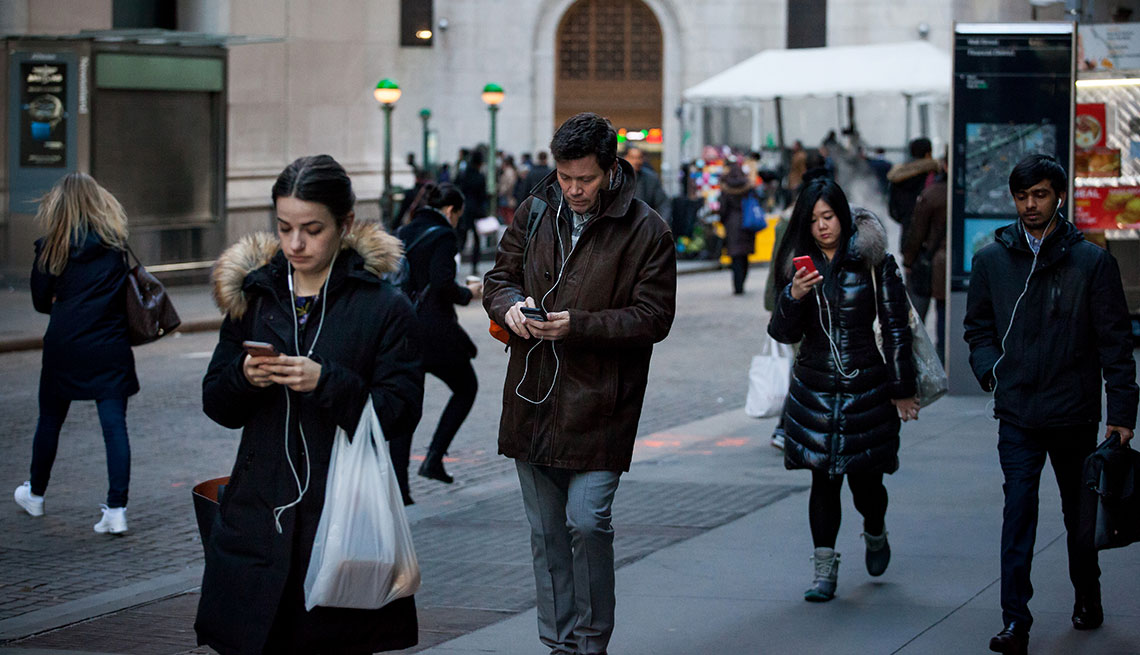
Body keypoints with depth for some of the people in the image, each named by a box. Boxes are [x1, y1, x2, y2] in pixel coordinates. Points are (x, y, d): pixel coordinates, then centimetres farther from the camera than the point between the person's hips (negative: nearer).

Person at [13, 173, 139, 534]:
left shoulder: (52, 245, -3)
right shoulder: (117, 241, -2)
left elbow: (41, 301, 3)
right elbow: (126, 293, 4)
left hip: (64, 346, 0)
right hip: (111, 350, 0)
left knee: (50, 420, 17)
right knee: (115, 425, -1)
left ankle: (35, 494, 34)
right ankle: (116, 509, -7)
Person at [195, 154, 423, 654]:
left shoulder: (385, 307, -2)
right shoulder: (253, 296, 9)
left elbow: (401, 412, -8)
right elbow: (217, 406, 12)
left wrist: (327, 383, -20)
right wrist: (243, 377, -10)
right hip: (260, 514, 3)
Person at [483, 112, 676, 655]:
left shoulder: (646, 232, -8)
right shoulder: (535, 211, 6)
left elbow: (654, 318, -11)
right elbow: (498, 277, 15)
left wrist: (579, 325, -22)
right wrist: (510, 306, -9)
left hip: (598, 405, -5)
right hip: (533, 399, 5)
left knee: (587, 523, -12)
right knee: (546, 532, 11)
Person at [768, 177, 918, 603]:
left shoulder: (873, 262, -5)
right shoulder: (800, 265, 3)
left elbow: (896, 327, -1)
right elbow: (785, 333, 2)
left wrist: (903, 388, -1)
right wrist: (794, 297, -18)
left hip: (866, 387, -2)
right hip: (814, 388, 2)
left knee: (864, 479, 2)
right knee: (824, 478, -1)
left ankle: (876, 534, 35)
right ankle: (824, 569, 6)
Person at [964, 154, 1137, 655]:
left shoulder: (1091, 262, -3)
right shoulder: (992, 261, 4)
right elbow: (978, 325, 15)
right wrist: (988, 368, -5)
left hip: (1075, 412, 0)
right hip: (1017, 412, 0)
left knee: (1080, 512, 15)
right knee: (1018, 511, -9)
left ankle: (1087, 598, 36)